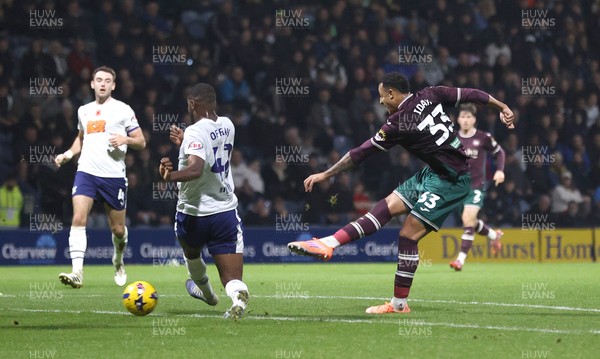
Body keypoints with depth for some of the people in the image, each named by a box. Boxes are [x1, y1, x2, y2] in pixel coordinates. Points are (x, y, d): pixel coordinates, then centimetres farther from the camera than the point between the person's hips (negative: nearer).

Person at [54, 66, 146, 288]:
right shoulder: (84, 111, 14)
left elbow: (141, 142, 5)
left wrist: (125, 139, -16)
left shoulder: (123, 110, 2)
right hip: (86, 171, 2)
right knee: (78, 219, -18)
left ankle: (118, 261, 39)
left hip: (114, 175, -2)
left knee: (118, 229, 7)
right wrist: (70, 153, 13)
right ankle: (77, 272, -24)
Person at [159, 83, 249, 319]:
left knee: (191, 253, 32)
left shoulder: (195, 132, -19)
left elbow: (196, 169, -38)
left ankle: (206, 292, 56)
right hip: (226, 211, 4)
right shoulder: (227, 126, 3)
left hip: (193, 214, -4)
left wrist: (171, 176, -52)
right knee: (232, 279, -4)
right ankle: (238, 297, -38)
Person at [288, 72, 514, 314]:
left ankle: (399, 304, -3)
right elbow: (469, 95, 6)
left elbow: (362, 153, -11)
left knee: (409, 234, -8)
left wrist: (326, 175, -3)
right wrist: (502, 107, 21)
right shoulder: (430, 96, 2)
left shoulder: (399, 124, -16)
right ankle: (328, 244, -8)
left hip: (450, 180, -9)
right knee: (387, 206, 0)